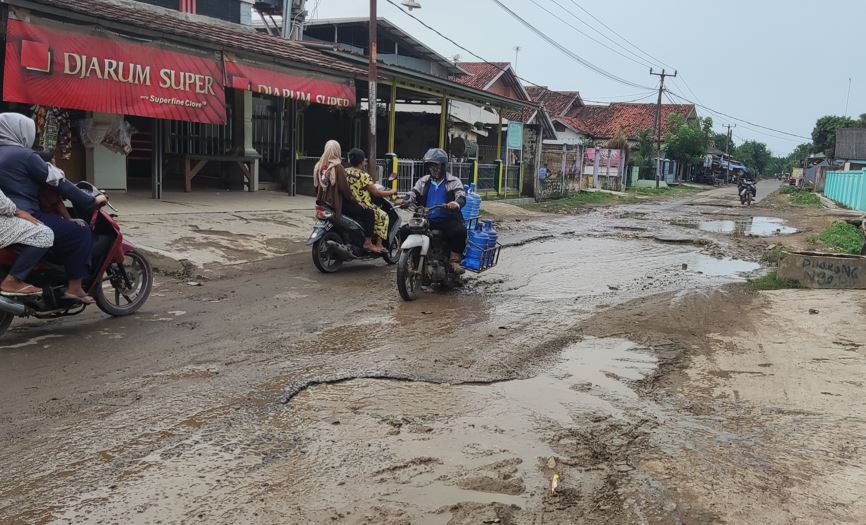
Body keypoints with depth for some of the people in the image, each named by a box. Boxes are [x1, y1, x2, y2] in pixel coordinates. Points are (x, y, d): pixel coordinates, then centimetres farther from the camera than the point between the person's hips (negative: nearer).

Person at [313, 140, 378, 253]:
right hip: (338, 203, -9)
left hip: (323, 202, 9)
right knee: (368, 212, -3)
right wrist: (353, 199, -6)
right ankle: (368, 242, -6)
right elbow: (344, 187, -19)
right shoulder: (337, 167, -17)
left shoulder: (319, 166, 5)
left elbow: (316, 185, 11)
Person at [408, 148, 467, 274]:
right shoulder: (423, 181, 17)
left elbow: (462, 197, -11)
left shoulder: (453, 181, 5)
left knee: (460, 231, -34)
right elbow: (413, 196, 11)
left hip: (447, 219, -3)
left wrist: (456, 204, -36)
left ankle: (455, 261, -21)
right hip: (426, 220, 3)